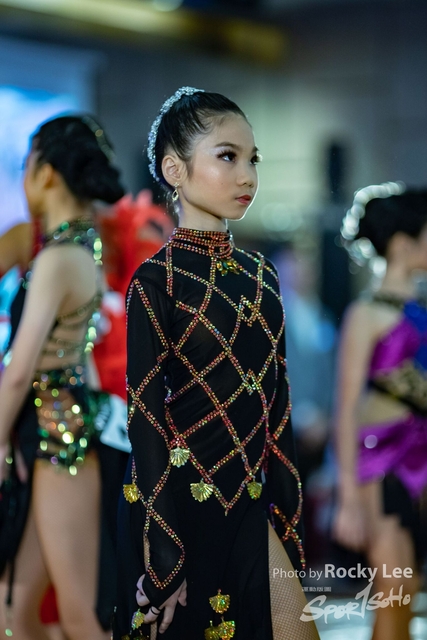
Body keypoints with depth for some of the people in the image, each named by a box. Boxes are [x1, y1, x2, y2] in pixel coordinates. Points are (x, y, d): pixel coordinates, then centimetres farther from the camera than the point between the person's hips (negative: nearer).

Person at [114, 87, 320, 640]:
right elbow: (145, 418, -13)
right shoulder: (157, 281, -11)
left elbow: (277, 401, 10)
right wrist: (167, 562, -15)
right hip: (183, 506, -6)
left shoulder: (260, 276, 7)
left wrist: (288, 517, 6)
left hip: (253, 503, 6)